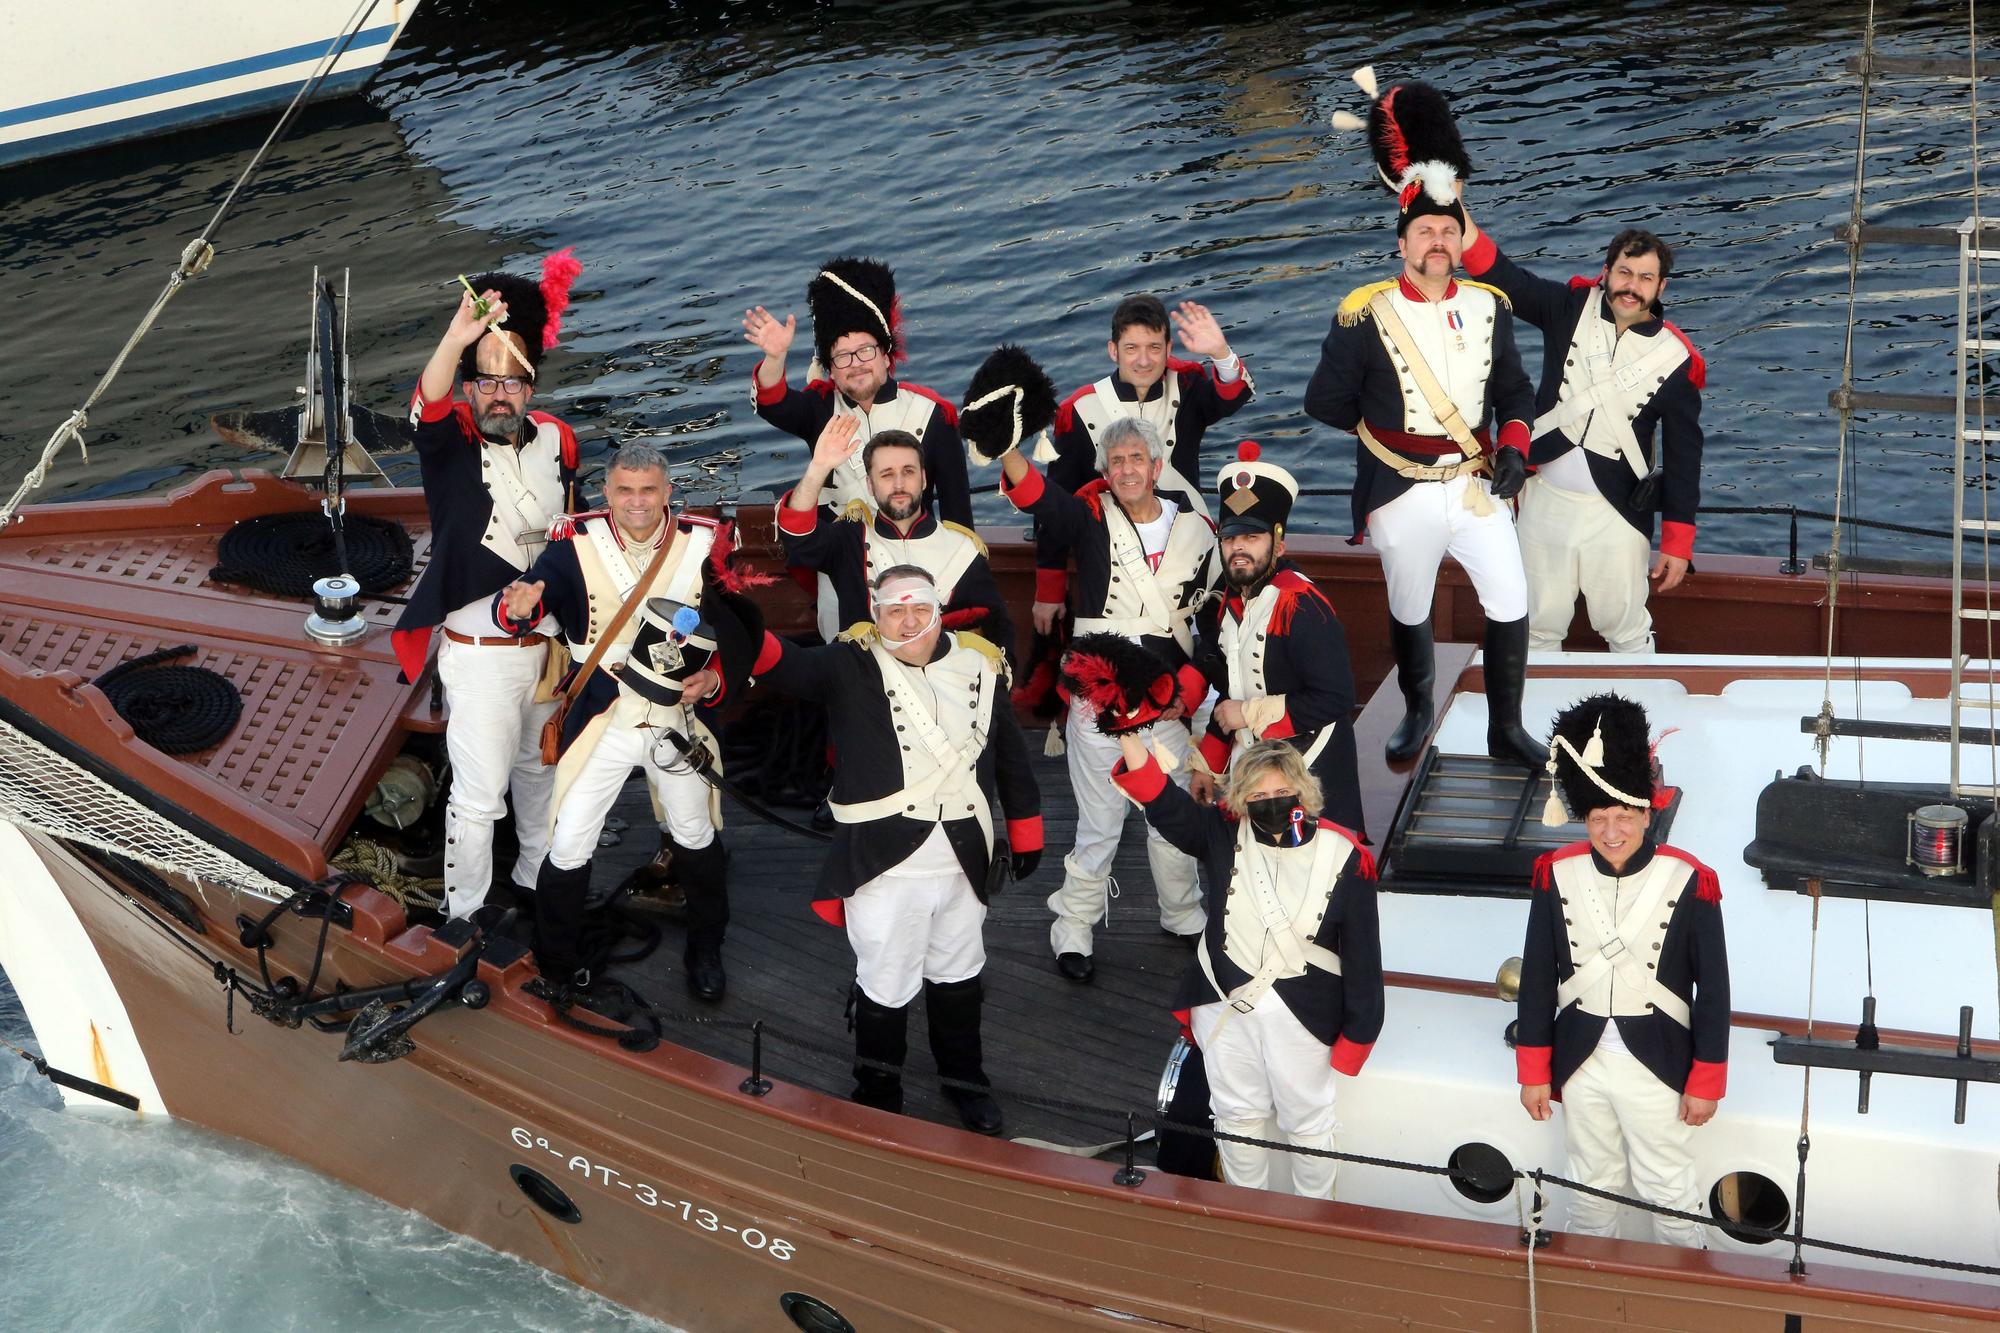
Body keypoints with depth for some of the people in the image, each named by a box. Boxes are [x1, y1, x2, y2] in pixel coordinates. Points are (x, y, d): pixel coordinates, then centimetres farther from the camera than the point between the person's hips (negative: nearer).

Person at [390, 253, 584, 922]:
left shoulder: (555, 440, 1)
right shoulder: (450, 443, -13)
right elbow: (427, 403, -38)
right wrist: (456, 338, -56)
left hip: (546, 643, 5)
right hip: (480, 656, -5)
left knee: (538, 768, 23)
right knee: (479, 797, -1)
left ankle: (537, 876, 43)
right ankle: (464, 917, 15)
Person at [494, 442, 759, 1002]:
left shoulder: (702, 544, -7)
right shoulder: (579, 545, -13)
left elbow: (737, 627, 0)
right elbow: (539, 583, -28)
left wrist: (716, 677, -17)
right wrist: (518, 607, -51)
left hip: (679, 719, 2)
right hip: (602, 723, -2)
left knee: (697, 838, 18)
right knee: (569, 848, -1)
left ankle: (705, 953, 41)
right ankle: (557, 961, 24)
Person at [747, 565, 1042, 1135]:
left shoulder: (981, 666, 2)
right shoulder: (852, 666, -9)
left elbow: (1009, 751, 12)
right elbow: (787, 665, -26)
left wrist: (1025, 828, 16)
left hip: (962, 860, 4)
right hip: (884, 863, -4)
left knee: (958, 976, 22)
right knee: (883, 986, 7)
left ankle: (964, 1078, 44)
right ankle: (877, 1093, 30)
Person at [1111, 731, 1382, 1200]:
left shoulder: (1343, 857, -15)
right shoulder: (1226, 835, -8)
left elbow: (1362, 951, -9)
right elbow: (1165, 804, -23)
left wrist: (1358, 1030, -7)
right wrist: (1129, 737, -39)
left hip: (1301, 1015, -3)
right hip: (1224, 1005, 3)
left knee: (1307, 1122, 16)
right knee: (1237, 1117, 21)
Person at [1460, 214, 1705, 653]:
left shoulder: (1675, 360, -7)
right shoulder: (1572, 309, -2)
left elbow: (1683, 456, -4)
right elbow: (1503, 278, -12)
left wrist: (1677, 544, -4)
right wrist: (1459, 220, -28)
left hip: (1615, 516, -2)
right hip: (1545, 500, 2)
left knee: (1627, 630, 9)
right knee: (1538, 626, 14)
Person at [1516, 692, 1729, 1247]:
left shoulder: (1688, 882, -15)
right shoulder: (1557, 875, -8)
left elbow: (1713, 988, -8)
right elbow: (1537, 978, -1)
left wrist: (1706, 1082, -6)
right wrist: (1534, 1071, 2)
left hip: (1657, 1066, -2)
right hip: (1580, 1065, 3)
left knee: (1668, 1192, 14)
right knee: (1590, 1187, 21)